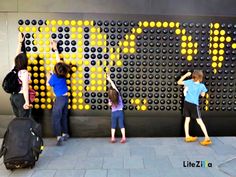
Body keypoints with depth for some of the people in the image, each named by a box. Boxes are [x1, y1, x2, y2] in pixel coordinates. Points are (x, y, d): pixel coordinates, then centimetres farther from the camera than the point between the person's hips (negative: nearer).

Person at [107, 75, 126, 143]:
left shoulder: (110, 99, -14)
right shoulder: (118, 94, -11)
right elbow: (114, 86, -1)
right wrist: (109, 80, 7)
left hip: (114, 113, -1)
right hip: (120, 112, 1)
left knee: (113, 126, 11)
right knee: (121, 125, 6)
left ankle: (112, 138, 10)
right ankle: (123, 138, 2)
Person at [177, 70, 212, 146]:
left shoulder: (189, 82, -7)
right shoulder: (202, 86, -8)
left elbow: (179, 82, 3)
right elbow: (203, 95, 8)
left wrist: (185, 75, 5)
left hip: (186, 103, 2)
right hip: (194, 104, -2)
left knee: (187, 119, 12)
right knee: (199, 121, 4)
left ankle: (187, 137, 18)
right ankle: (207, 137, 2)